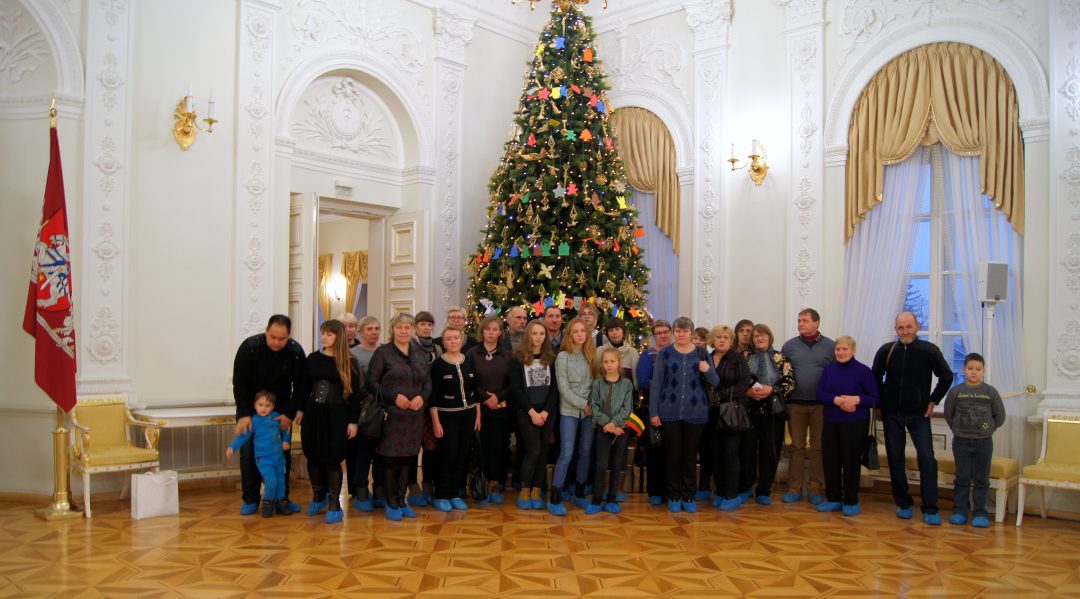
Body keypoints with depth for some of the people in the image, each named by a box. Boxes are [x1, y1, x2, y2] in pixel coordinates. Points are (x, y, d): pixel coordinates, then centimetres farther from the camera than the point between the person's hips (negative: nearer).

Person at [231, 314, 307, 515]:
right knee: (248, 453, -1)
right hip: (250, 408, -1)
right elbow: (239, 383, -17)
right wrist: (244, 414, -22)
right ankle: (250, 500, 10)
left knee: (283, 453, 2)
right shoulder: (249, 347, -21)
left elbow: (300, 386, -8)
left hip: (281, 409, 1)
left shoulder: (296, 352, -16)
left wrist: (289, 414, -15)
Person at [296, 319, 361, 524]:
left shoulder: (348, 362, -5)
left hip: (336, 415, -4)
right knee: (313, 457, 9)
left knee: (332, 459, -1)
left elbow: (355, 392, -5)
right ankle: (318, 497, 29)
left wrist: (353, 421, -7)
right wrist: (300, 410, 9)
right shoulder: (313, 358, 4)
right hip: (313, 413, 4)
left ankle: (334, 504, 10)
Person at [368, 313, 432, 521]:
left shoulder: (420, 355, 14)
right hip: (391, 415, -5)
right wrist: (394, 397, -16)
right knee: (391, 459, 0)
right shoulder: (383, 352, -2)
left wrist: (422, 396, -6)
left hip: (414, 416, 5)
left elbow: (428, 383, 15)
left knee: (407, 458, 9)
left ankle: (401, 501, 21)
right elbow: (372, 383, -6)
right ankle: (391, 503, 14)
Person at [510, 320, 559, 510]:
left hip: (547, 412, 3)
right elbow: (515, 389, -5)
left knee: (542, 452, 3)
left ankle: (536, 492, 11)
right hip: (526, 412, -3)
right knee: (533, 451, -11)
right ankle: (524, 491, 4)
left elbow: (555, 387, 3)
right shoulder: (518, 359, 0)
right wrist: (532, 411, -12)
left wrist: (545, 411, -9)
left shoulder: (551, 358, 7)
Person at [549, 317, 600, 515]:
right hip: (569, 411, -4)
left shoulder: (591, 355, 7)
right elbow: (563, 388, -10)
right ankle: (554, 499, -2)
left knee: (586, 452, 9)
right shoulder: (563, 357, -5)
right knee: (566, 454, -9)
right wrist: (583, 405, -11)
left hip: (590, 411, 4)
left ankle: (579, 493, 22)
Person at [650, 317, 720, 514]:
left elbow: (716, 382, 3)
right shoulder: (665, 353, 2)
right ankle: (674, 496, 17)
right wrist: (653, 412, -5)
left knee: (690, 455, 7)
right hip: (669, 412, -1)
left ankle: (688, 496, 20)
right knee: (672, 454, 4)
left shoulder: (701, 353, 5)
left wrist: (708, 370, -19)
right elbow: (656, 383, 1)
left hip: (695, 412, 1)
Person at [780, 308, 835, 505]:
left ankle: (815, 488, 16)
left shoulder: (830, 346, 1)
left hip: (821, 405, -1)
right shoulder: (789, 345, 5)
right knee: (797, 447, 6)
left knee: (818, 448, 6)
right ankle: (794, 488, 12)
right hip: (796, 403, 1)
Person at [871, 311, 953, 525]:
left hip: (919, 415, -2)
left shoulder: (929, 350, -7)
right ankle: (903, 504, 19)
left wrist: (933, 401, 1)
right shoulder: (886, 351, -3)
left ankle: (930, 509, -2)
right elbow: (875, 378, 11)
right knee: (895, 460, 6)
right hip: (892, 415, 2)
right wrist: (881, 403, 6)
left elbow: (947, 377, 4)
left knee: (927, 459, -9)